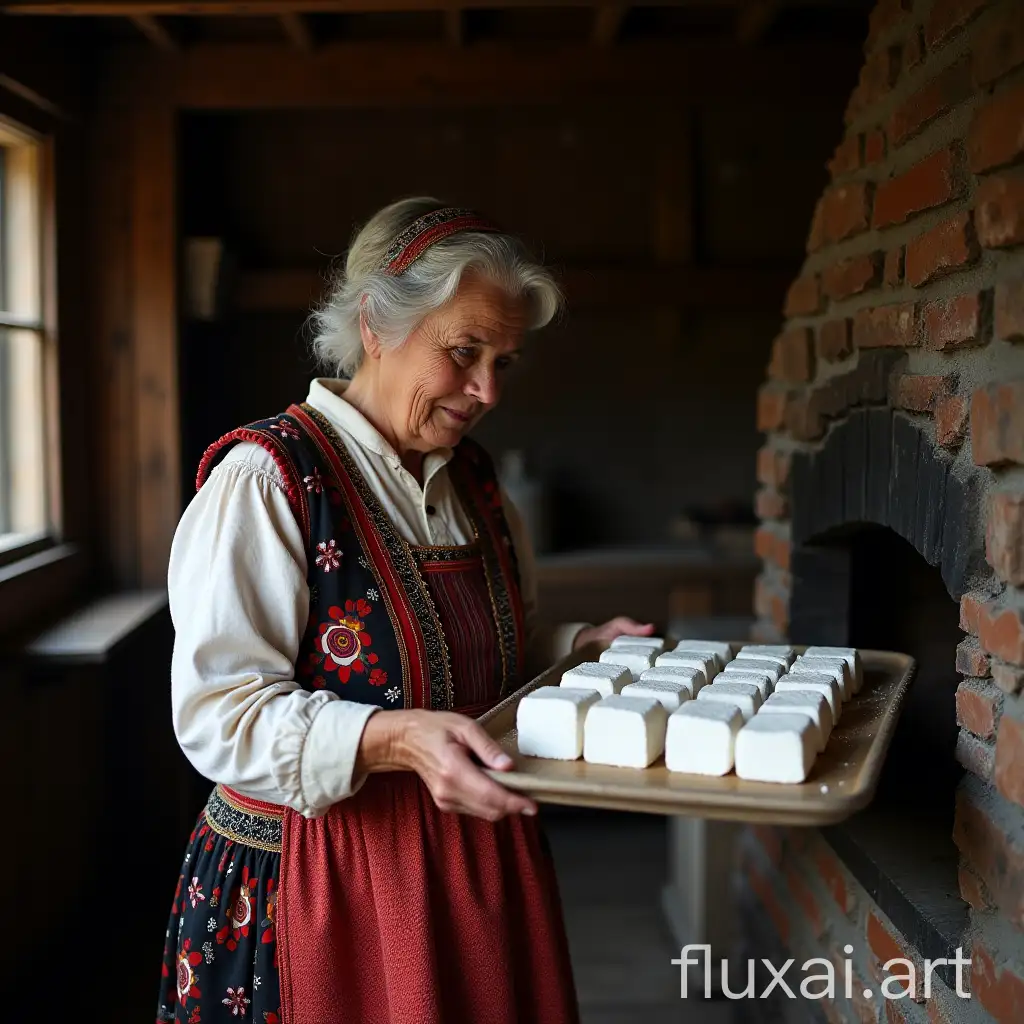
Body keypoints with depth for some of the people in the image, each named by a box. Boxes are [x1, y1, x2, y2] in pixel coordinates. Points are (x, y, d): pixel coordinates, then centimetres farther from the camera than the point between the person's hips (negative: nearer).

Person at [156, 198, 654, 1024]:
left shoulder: (471, 478, 7)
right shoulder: (266, 478, -16)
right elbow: (220, 710, -22)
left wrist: (581, 647, 1)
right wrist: (396, 739, -35)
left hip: (477, 866, 7)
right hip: (314, 890, -7)